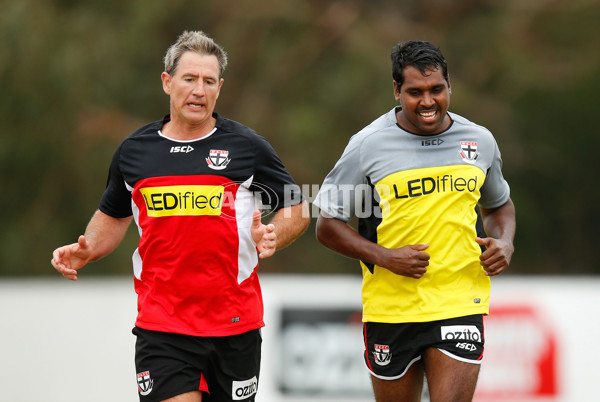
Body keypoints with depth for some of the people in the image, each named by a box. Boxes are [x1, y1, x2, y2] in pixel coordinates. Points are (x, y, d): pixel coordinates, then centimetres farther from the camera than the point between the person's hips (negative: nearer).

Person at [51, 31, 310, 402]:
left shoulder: (247, 146, 1)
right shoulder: (134, 151, 7)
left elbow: (297, 210, 7)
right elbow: (114, 215, 23)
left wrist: (271, 237, -13)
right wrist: (85, 252, 5)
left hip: (235, 326, 0)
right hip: (161, 326, 0)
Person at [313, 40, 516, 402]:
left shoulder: (480, 141, 6)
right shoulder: (368, 145, -4)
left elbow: (499, 205, 25)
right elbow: (328, 225, 0)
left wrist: (504, 242, 2)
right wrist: (384, 257, -15)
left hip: (460, 305, 1)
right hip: (391, 310, -1)